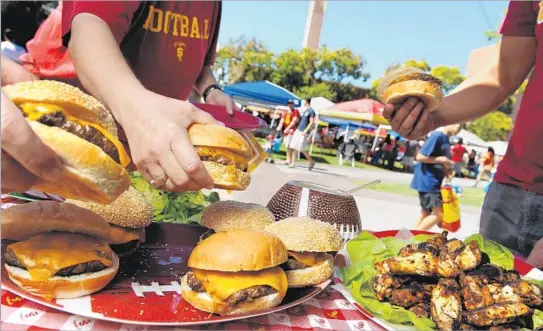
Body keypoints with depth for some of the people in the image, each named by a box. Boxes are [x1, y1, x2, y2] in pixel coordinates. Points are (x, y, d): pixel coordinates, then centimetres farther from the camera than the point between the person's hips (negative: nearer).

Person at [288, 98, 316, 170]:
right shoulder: (305, 111, 16)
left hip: (303, 133, -9)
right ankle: (293, 163, 9)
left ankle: (311, 161, 10)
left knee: (302, 149, -6)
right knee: (294, 147, 4)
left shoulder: (311, 111, -10)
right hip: (298, 130, 9)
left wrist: (305, 131, -20)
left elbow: (311, 123, -15)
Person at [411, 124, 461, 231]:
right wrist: (442, 159, -18)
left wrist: (448, 168, 2)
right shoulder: (437, 136, -17)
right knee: (438, 213, -7)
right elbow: (420, 156, -21)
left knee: (426, 213, 14)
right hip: (427, 182, -9)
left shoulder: (445, 138, 11)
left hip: (434, 182, 9)